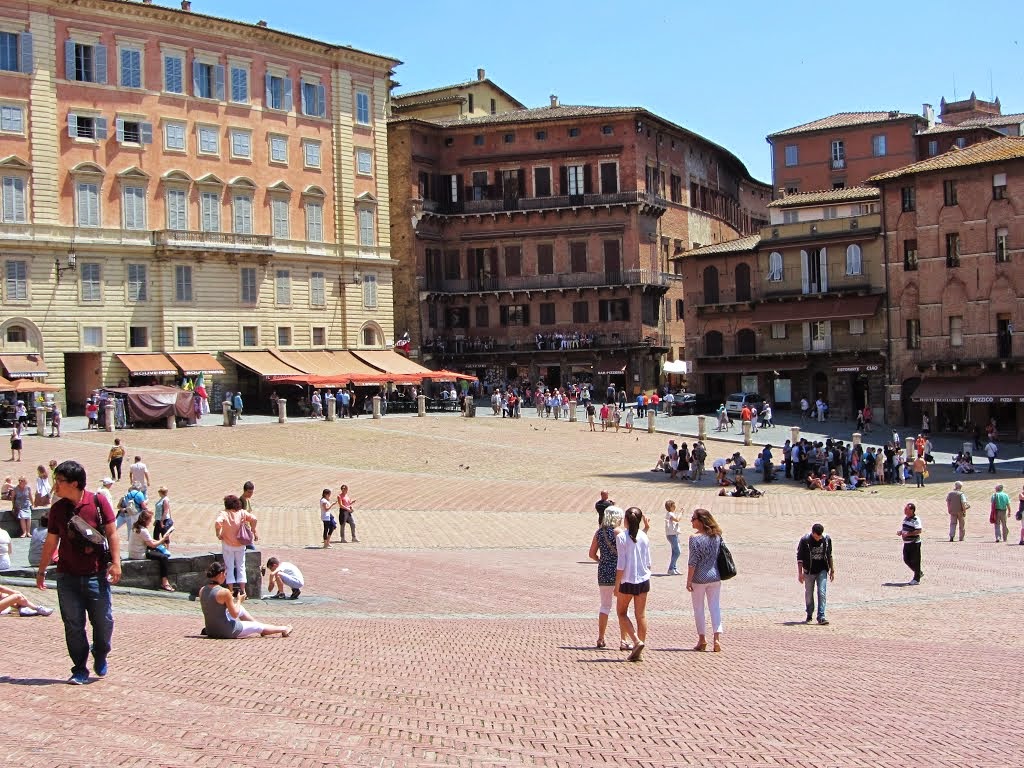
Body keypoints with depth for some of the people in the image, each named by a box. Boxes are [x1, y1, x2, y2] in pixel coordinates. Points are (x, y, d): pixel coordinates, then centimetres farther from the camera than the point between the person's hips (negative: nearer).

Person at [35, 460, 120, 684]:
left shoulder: (98, 502, -4)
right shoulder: (57, 509, 5)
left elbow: (111, 533, -1)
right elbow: (51, 542, 14)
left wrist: (115, 562, -8)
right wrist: (41, 571, 17)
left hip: (96, 575, -2)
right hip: (67, 577, 2)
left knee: (103, 621, 3)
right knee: (73, 625, 3)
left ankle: (100, 658, 28)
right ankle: (79, 669, 14)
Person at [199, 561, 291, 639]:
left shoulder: (202, 591, -1)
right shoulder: (224, 592, -22)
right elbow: (235, 614, -15)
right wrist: (239, 600, 0)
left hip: (210, 631, 8)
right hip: (226, 631, -8)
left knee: (240, 609, 28)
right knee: (259, 627, 13)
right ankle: (283, 629, 32)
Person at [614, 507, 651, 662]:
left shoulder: (621, 537, -12)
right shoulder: (644, 537, 1)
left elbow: (621, 564, -12)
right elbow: (648, 561, 7)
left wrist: (617, 585, -6)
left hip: (627, 581, -4)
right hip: (643, 579, 4)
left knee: (621, 612, 12)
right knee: (641, 615, 8)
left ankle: (637, 641, -7)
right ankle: (639, 652, 10)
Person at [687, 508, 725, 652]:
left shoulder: (695, 538, -15)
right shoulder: (717, 536, 2)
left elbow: (692, 561, -15)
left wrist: (689, 580, -9)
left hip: (699, 578, -4)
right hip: (715, 577, 5)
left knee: (698, 608, 10)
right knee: (715, 607, 8)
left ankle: (702, 639, 15)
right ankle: (717, 638, -2)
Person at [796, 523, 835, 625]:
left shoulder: (827, 539, -5)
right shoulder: (805, 540, -13)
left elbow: (829, 555, 8)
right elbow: (800, 557, -7)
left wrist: (832, 570, 11)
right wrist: (800, 573, -9)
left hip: (822, 571, 1)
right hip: (809, 571, -1)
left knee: (822, 593, -9)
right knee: (808, 594, 9)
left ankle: (821, 617, -8)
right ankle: (809, 616, 26)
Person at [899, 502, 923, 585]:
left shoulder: (915, 520, -17)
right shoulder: (905, 518, 10)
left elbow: (919, 531, -24)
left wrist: (908, 534, -29)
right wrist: (900, 532, 3)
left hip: (914, 543, -9)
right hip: (906, 543, 9)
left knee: (915, 561, 1)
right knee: (906, 559, 12)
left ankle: (917, 579, 12)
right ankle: (919, 573, 30)